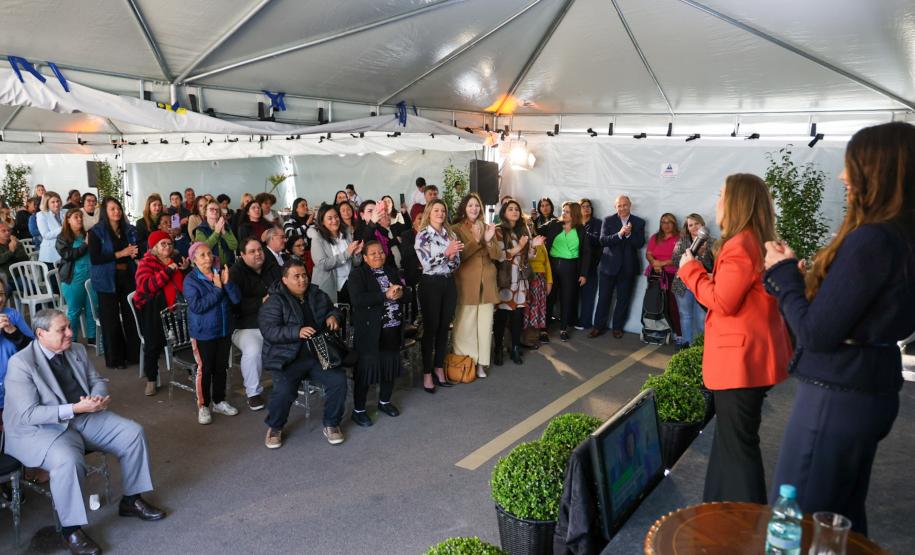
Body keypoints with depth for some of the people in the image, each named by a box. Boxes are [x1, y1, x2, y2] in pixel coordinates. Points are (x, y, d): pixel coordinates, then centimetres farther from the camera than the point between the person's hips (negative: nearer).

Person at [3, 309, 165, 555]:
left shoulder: (77, 350, 3)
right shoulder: (21, 363, -17)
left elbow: (98, 381, 11)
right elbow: (28, 414, -21)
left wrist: (97, 398, -13)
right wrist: (75, 408, -28)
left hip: (84, 416, 7)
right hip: (41, 429, -7)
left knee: (134, 433, -6)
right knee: (68, 461, -36)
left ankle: (130, 500, 10)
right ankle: (71, 530, -14)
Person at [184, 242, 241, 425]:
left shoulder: (220, 273, 2)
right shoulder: (191, 280, -11)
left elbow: (236, 299, -3)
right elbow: (197, 306, -22)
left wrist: (226, 283, -19)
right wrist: (217, 289, -20)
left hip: (224, 329, 5)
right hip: (203, 332, -5)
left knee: (221, 367, 14)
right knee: (205, 369, 2)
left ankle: (219, 401, 28)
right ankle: (203, 405, 16)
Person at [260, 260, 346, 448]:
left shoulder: (318, 295, 11)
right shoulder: (275, 301, -5)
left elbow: (333, 309, 29)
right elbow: (268, 330, -15)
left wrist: (333, 316, 4)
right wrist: (297, 332, -27)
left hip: (321, 354, 4)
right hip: (288, 358, -4)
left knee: (339, 380, -19)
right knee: (284, 390, -27)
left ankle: (331, 424, 5)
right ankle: (274, 427, 5)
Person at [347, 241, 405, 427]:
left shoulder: (392, 271, 14)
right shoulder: (357, 274, -4)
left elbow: (406, 292, 12)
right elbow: (357, 300, -18)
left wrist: (400, 293, -13)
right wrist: (386, 295, -22)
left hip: (393, 329, 6)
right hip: (370, 331, -5)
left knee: (391, 366, 14)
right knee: (366, 368, 0)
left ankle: (384, 401, 35)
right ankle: (358, 410, 15)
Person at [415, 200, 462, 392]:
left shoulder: (450, 235, 9)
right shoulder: (422, 235, -5)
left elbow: (456, 264, 6)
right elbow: (426, 263, -16)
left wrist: (452, 256, -16)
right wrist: (446, 252, -24)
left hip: (448, 284, 5)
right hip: (431, 284, -5)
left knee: (444, 327, 10)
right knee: (431, 328, -1)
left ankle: (439, 368, 23)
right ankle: (427, 373, 8)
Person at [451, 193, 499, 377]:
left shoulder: (487, 228, 13)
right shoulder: (456, 229, -1)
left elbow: (497, 255, 6)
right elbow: (457, 256, -12)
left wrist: (489, 240, -12)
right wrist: (475, 240, -22)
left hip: (487, 282, 4)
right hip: (466, 282, -4)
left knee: (485, 324, 5)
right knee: (466, 324, -2)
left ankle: (481, 363, 13)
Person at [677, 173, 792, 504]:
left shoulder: (740, 244, -20)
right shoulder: (758, 241, 12)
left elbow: (722, 301, -21)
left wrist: (690, 269, -9)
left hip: (740, 359, -11)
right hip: (749, 355, 11)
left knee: (738, 444, -1)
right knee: (734, 437, 20)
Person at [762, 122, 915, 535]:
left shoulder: (871, 240, -23)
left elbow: (816, 333, -21)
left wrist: (783, 273, -9)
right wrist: (794, 275, 8)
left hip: (837, 396, -10)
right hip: (871, 389, 10)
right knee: (842, 517, 23)